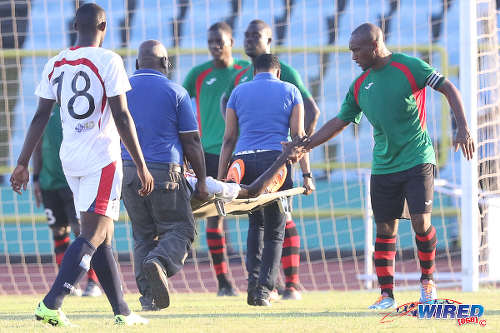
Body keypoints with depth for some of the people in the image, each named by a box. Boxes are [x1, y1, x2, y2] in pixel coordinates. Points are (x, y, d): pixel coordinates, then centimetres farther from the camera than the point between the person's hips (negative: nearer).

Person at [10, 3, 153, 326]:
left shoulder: (55, 65, 8)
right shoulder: (108, 61, -9)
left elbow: (40, 117, 9)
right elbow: (121, 117, -11)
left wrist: (23, 163, 14)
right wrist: (141, 166, -7)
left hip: (71, 160, 7)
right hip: (102, 157, -7)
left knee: (103, 236, 13)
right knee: (93, 235, -9)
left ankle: (122, 312, 16)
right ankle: (51, 304, -23)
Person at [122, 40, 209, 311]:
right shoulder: (175, 92, 0)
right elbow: (191, 143, 0)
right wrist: (202, 180, 7)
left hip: (127, 170, 4)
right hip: (164, 171, -4)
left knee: (143, 234, 11)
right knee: (180, 228, 3)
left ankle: (148, 297, 2)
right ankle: (160, 262, -27)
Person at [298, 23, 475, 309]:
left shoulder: (409, 67, -7)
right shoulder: (360, 85, 10)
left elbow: (449, 89, -7)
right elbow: (340, 121, 17)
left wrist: (462, 127, -17)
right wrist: (305, 145, 12)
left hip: (417, 160, -5)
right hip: (383, 166, 5)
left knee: (420, 221, -12)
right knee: (385, 228, 2)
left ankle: (428, 279, 10)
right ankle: (387, 294, 7)